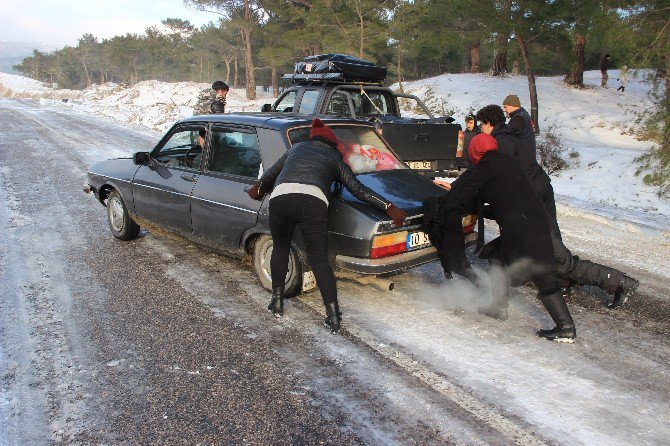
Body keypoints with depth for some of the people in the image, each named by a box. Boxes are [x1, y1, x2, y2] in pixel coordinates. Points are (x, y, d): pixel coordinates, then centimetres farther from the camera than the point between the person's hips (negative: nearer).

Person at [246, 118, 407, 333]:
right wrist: (389, 207, 18)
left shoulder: (295, 148, 32)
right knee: (319, 260, 7)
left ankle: (277, 301, 25)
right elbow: (358, 189, 17)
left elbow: (271, 173, 41)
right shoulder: (335, 158, 26)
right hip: (313, 202, -2)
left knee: (280, 249, 24)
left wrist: (259, 189, 60)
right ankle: (333, 315, 2)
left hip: (280, 197, 2)